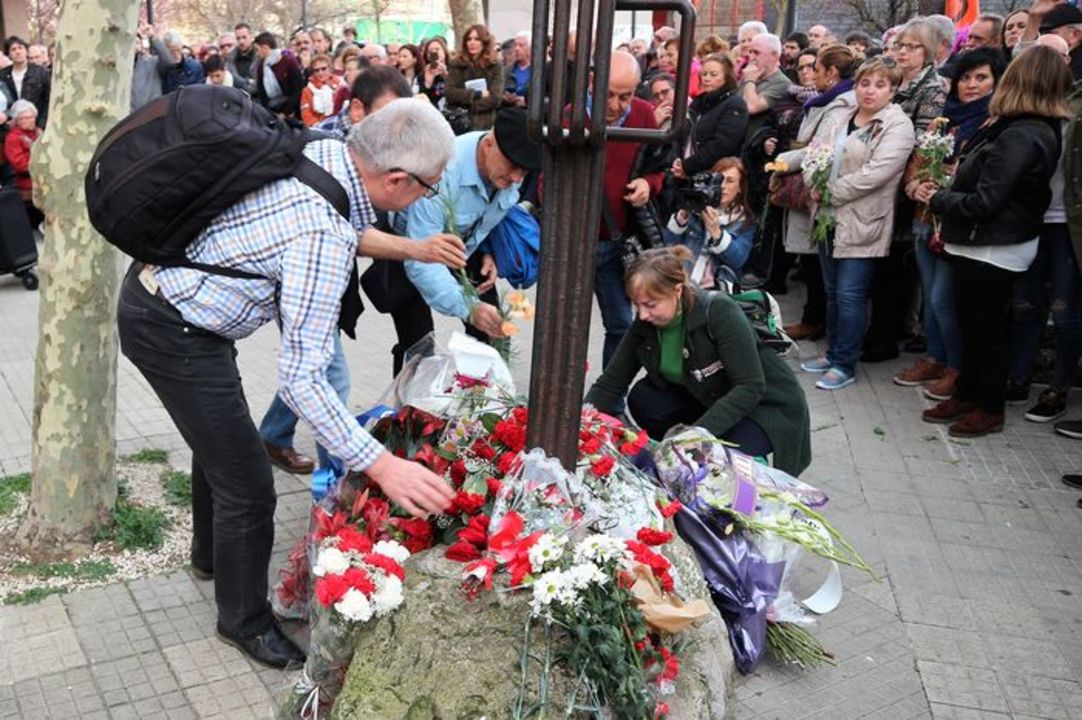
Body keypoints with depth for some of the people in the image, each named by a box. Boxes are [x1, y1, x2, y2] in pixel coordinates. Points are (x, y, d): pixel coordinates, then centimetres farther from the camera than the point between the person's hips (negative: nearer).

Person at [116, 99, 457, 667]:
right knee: (247, 484, 0)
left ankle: (212, 552, 54)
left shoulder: (323, 150, -9)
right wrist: (379, 465, -33)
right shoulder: (323, 238, -33)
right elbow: (301, 376, -33)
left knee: (221, 437, 29)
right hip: (172, 332, -10)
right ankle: (245, 618, 23)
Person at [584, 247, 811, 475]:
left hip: (767, 404, -5)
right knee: (642, 399, -15)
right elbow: (610, 383, -8)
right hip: (705, 399, 6)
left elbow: (751, 388, -30)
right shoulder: (645, 324, -11)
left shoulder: (720, 311, -28)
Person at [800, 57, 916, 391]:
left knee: (849, 294, -5)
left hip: (862, 222, -7)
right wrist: (815, 185, -12)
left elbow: (875, 173, -19)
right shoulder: (839, 119, 14)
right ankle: (833, 353, 27)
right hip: (829, 217, 7)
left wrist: (831, 192, -16)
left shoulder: (898, 125, -8)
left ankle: (845, 364, 5)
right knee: (832, 291, 15)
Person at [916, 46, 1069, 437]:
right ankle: (968, 394, 33)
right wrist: (943, 194, 1)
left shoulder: (1019, 136, -25)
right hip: (980, 245, 9)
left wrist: (936, 198, -11)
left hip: (993, 250, -9)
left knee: (985, 326, 4)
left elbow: (984, 202, -24)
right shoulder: (1040, 129, 5)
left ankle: (989, 408, 19)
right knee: (972, 321, 19)